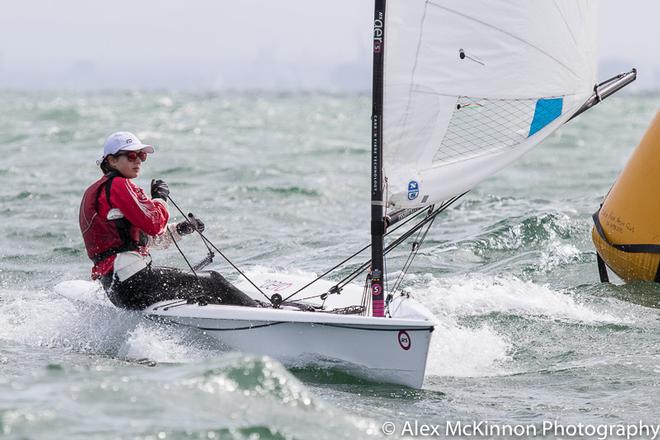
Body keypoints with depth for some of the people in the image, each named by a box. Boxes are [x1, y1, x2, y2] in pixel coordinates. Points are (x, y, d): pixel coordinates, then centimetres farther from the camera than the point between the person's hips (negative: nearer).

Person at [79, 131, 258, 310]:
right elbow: (153, 223, -16)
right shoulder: (118, 185, -8)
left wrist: (180, 230, 10)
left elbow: (146, 237, 23)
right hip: (132, 283, -10)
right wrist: (160, 197, 3)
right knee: (211, 282, -5)